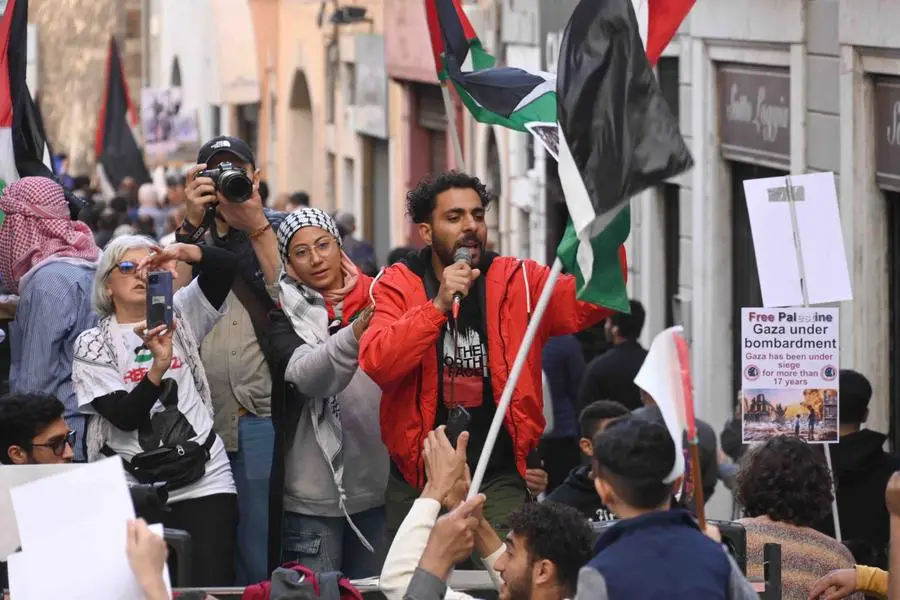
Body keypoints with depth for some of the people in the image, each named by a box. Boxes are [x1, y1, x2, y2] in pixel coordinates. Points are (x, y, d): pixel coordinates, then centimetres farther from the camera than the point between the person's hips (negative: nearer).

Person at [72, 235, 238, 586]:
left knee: (211, 588, -7)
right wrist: (158, 368, -24)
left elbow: (225, 266, -5)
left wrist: (181, 252, -22)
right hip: (132, 490, -1)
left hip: (204, 482, 1)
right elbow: (124, 416, -9)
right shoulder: (92, 345, 3)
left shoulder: (180, 317, 8)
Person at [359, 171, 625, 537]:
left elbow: (590, 302, -11)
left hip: (499, 479, 0)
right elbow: (376, 364, -17)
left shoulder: (518, 281, 3)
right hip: (419, 477, 0)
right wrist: (438, 306, -26)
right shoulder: (397, 286, -2)